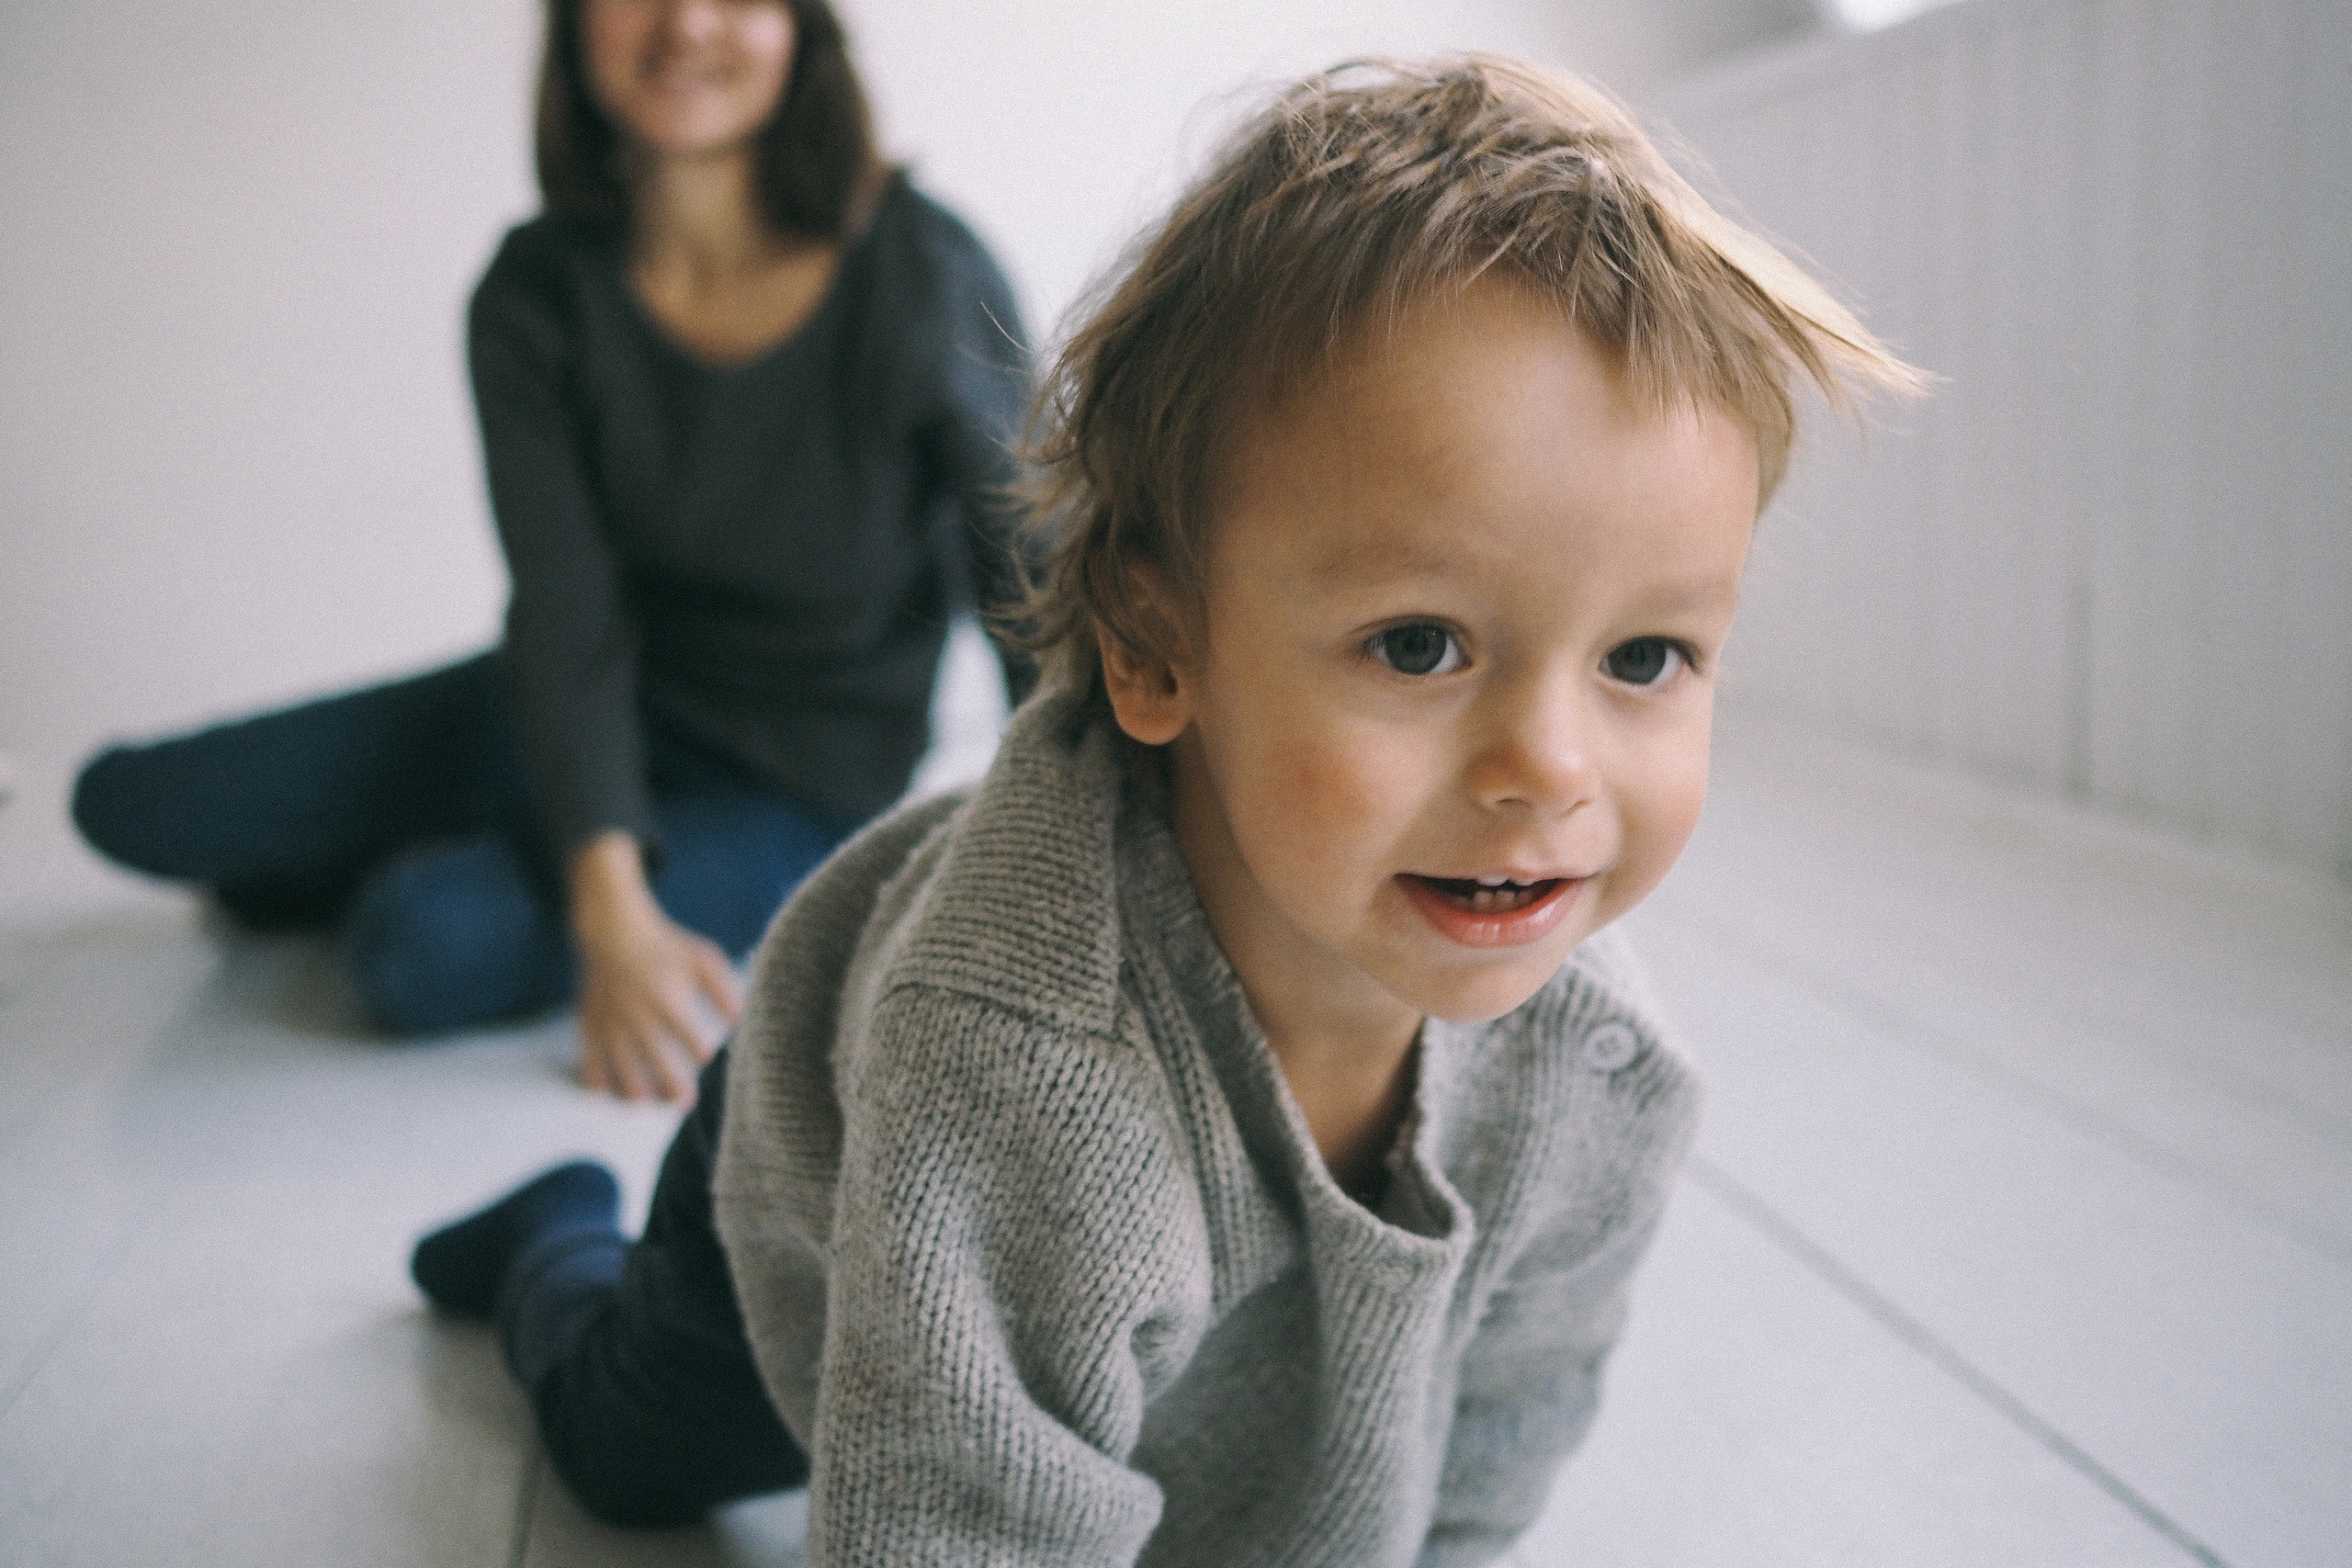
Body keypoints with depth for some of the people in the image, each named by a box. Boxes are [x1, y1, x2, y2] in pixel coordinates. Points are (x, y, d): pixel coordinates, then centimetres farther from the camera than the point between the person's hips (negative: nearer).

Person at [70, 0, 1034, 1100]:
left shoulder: (925, 275, -20)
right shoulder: (537, 294, -10)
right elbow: (567, 617, -17)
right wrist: (612, 913, -28)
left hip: (795, 790, -4)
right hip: (598, 717, 4)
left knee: (426, 943, -29)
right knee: (132, 803, -2)